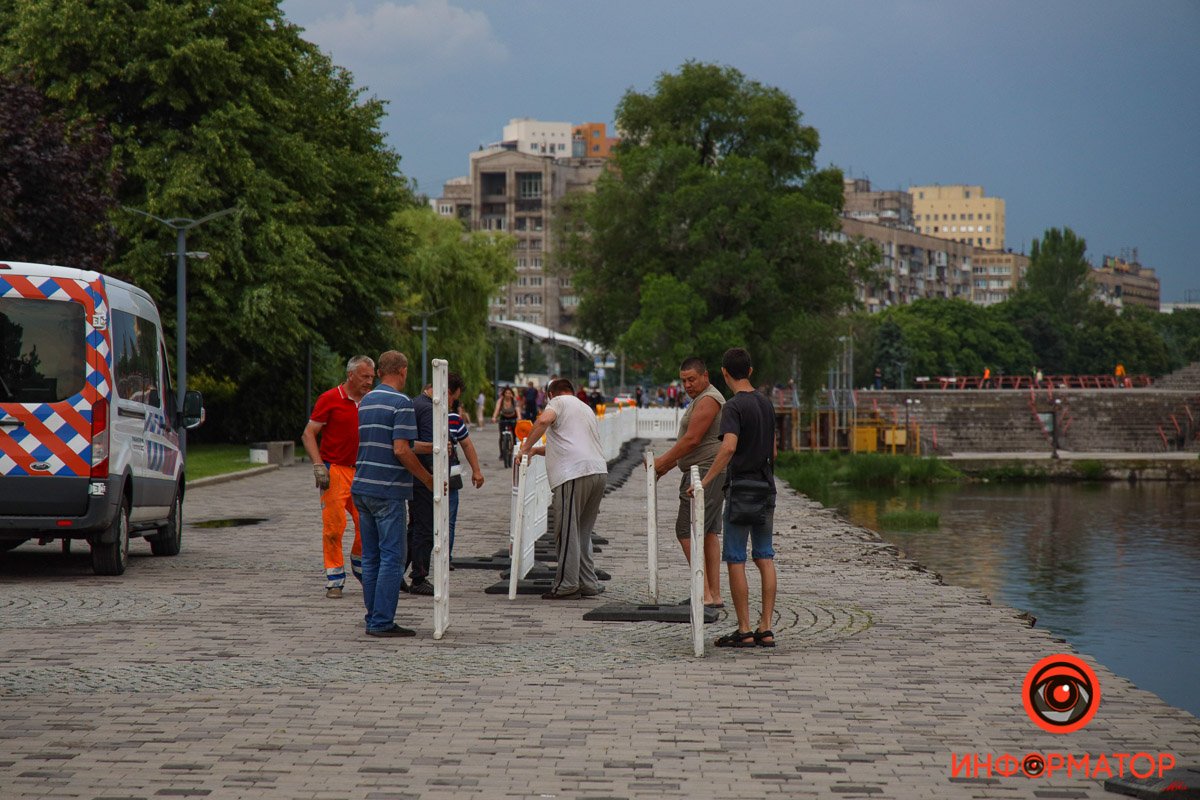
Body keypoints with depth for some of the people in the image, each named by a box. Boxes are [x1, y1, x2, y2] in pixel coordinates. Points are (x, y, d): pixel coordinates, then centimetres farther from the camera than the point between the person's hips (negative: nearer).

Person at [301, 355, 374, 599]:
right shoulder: (330, 399, -6)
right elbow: (308, 434, -6)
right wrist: (318, 465, -16)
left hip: (362, 471, 5)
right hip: (334, 470, -5)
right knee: (334, 526, -6)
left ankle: (360, 566, 28)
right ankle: (335, 581, 0)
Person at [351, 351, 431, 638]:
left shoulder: (365, 401, 15)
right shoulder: (401, 403, -11)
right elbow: (401, 450, -19)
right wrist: (427, 479, -7)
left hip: (362, 488, 8)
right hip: (388, 490, -8)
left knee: (371, 557, 12)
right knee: (392, 557, -4)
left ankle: (374, 619, 14)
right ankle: (382, 622, -6)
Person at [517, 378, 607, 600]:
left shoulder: (558, 402, 7)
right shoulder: (586, 408, 31)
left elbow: (544, 420, -15)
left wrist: (526, 448, -8)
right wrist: (538, 450, 38)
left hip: (574, 473, -8)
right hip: (599, 471, 8)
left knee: (567, 530, -5)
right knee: (583, 532, 15)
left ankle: (567, 585, -6)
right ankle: (588, 584, 14)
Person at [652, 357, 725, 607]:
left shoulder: (708, 400, -13)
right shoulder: (700, 400, 21)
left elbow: (691, 440, -18)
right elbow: (689, 442, 25)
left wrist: (662, 462, -11)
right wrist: (667, 464, 18)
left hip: (706, 472, -11)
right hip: (709, 474, 11)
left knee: (687, 530, -12)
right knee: (709, 532, 9)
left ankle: (704, 594, -15)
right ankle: (715, 595, 9)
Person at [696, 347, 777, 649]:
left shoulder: (734, 406, -12)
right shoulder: (766, 404, 12)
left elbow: (729, 447, -26)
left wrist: (706, 480, -25)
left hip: (741, 488, -7)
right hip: (767, 488, 7)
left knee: (735, 560, -1)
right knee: (765, 558, 9)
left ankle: (744, 630, -1)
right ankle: (766, 628, 8)